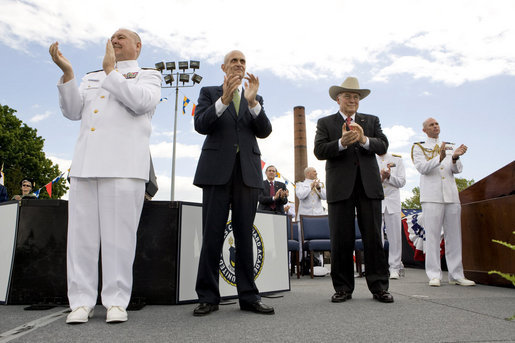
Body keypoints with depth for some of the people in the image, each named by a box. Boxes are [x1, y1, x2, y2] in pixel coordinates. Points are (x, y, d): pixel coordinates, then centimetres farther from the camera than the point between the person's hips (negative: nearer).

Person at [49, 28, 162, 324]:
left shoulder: (148, 76, 15)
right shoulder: (92, 78, 29)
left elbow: (141, 102, -8)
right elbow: (73, 111, 15)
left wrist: (111, 70, -1)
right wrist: (67, 71, 5)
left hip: (123, 164, -5)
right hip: (85, 163, 5)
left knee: (119, 234, -7)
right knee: (82, 233, 1)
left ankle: (117, 301, 2)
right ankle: (82, 302, 8)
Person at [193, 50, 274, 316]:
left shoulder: (256, 99, 20)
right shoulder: (209, 93, 15)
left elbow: (264, 131, 4)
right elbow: (201, 125, -2)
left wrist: (252, 100, -11)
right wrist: (224, 99, -17)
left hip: (247, 171, 2)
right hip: (217, 169, -2)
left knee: (245, 235, 3)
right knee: (212, 235, -2)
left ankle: (248, 296, 8)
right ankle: (208, 297, 6)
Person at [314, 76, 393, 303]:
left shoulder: (372, 121, 18)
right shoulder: (325, 123, 12)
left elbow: (383, 146, 4)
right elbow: (319, 151, -3)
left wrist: (364, 140, -16)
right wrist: (341, 143, -19)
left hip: (369, 185, 2)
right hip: (340, 187, -1)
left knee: (373, 237, 2)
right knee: (341, 240, 1)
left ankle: (379, 287, 11)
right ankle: (343, 288, 12)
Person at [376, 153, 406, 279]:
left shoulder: (397, 160, 10)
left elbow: (402, 182, 3)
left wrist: (389, 176, -13)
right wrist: (381, 177, -15)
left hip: (393, 202, 1)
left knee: (395, 236, -1)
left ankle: (394, 267, 7)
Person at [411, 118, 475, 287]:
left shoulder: (450, 146, 18)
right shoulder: (418, 147, 8)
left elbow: (457, 169, 4)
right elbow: (422, 168, -8)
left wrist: (454, 158, -18)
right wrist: (439, 158, -24)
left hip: (452, 195, 4)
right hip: (431, 196, -4)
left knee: (454, 236, 5)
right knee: (433, 236, -5)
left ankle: (456, 275, 11)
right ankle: (434, 275, -2)